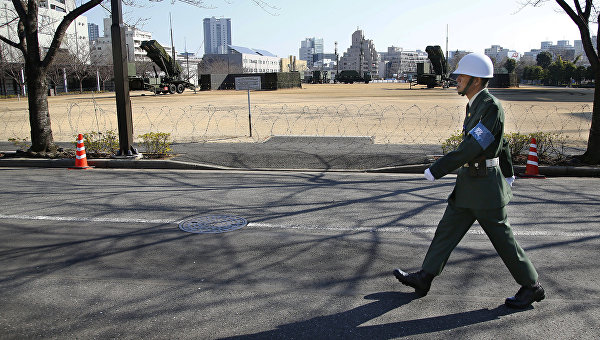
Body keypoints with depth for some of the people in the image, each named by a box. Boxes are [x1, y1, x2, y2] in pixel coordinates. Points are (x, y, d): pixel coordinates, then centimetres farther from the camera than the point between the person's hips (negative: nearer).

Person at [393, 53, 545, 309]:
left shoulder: (492, 107, -19)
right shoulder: (475, 105, 11)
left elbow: (472, 147, -26)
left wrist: (436, 170, -22)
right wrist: (508, 172, 31)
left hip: (485, 184, -9)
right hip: (468, 182, 9)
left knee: (502, 238, 3)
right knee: (447, 230, 10)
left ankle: (532, 287, 21)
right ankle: (424, 278, 17)